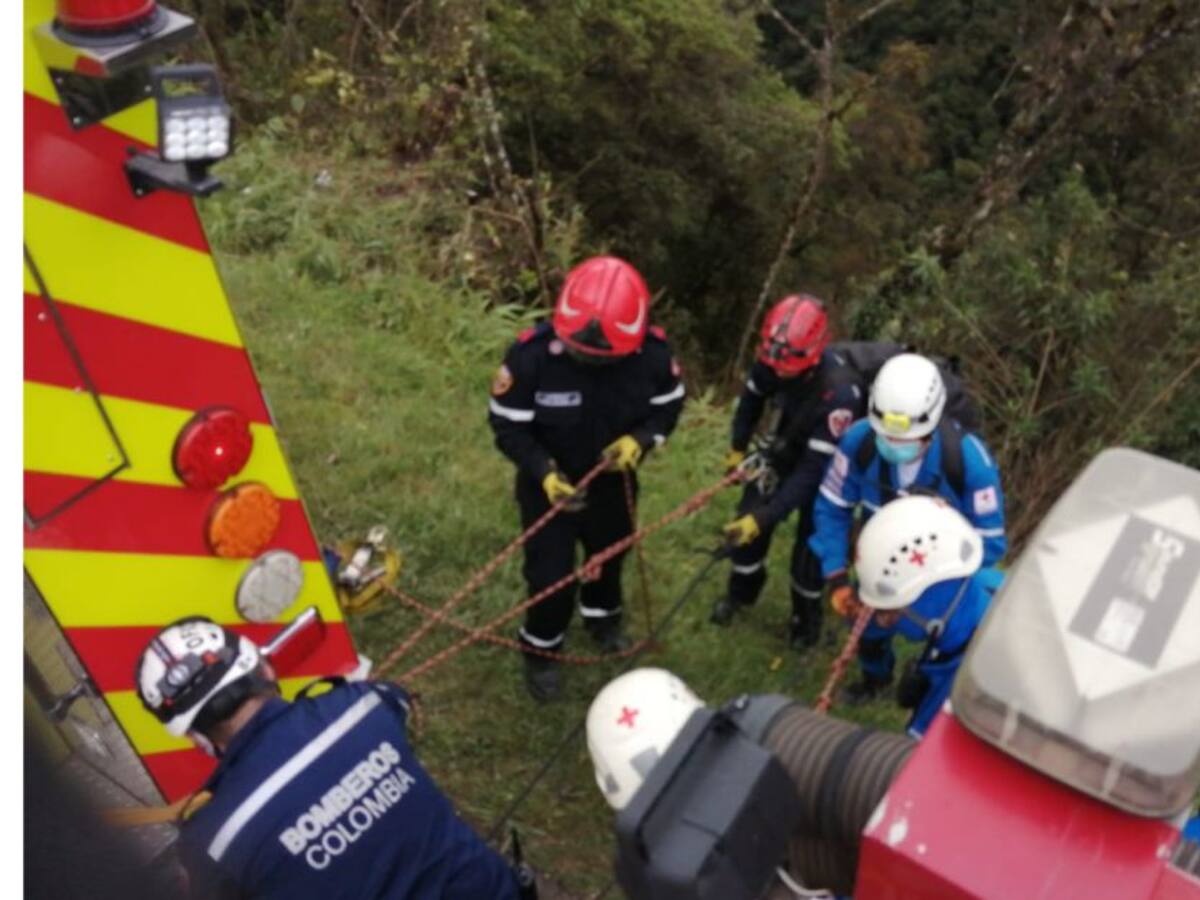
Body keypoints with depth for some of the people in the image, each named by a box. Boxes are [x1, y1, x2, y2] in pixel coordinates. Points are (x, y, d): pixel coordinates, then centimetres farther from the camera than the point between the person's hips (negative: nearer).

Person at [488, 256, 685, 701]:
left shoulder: (652, 353, -26)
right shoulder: (531, 354, -34)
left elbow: (669, 406, -7)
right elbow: (507, 424, -21)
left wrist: (640, 439, -27)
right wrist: (544, 472, -35)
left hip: (613, 479, 3)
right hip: (548, 482, -3)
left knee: (610, 552, 26)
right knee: (551, 573, 2)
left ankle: (602, 618, 58)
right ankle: (540, 651, 33)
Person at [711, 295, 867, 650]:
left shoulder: (839, 392, -42)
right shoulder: (775, 359, -26)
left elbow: (814, 468, -39)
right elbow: (753, 396, -2)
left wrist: (766, 517, -41)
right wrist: (738, 447, 8)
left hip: (830, 462, -5)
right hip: (788, 443, 5)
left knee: (812, 539, -1)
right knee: (749, 514, 5)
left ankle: (807, 613, 27)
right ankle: (742, 590, 31)